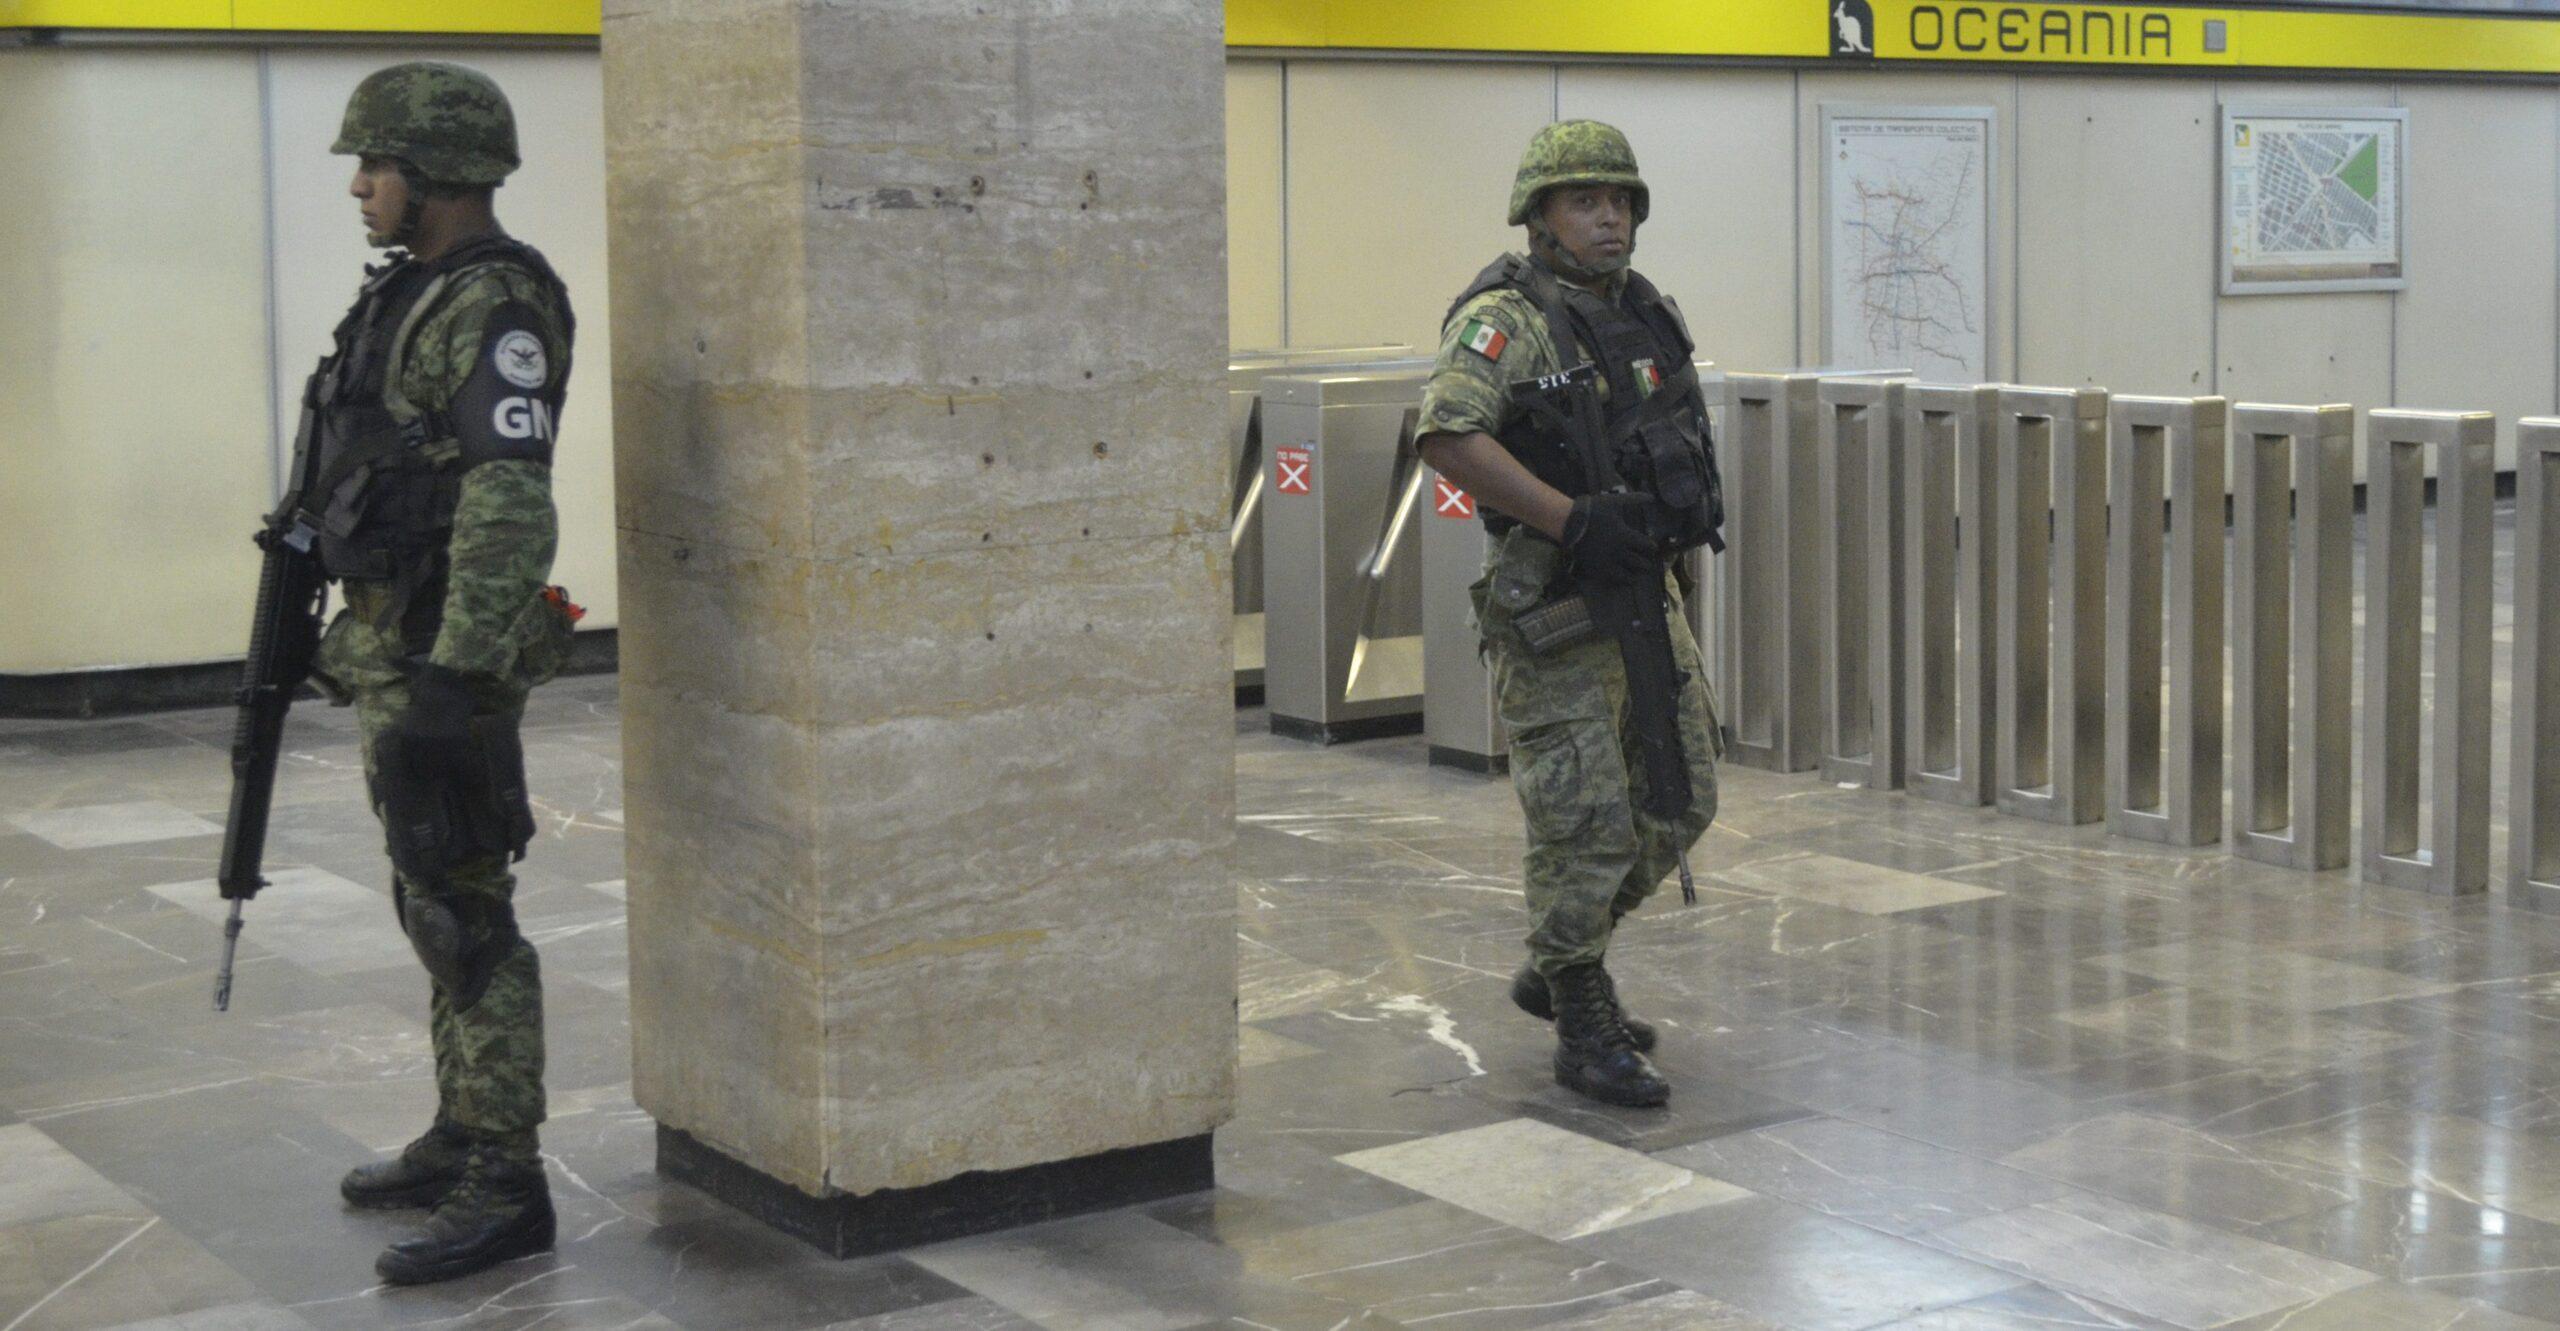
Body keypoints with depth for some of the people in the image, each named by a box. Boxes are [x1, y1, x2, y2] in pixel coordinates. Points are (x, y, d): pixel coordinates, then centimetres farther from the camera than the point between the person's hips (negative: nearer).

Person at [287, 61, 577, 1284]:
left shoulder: (495, 309, -17)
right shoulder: (414, 296, 15)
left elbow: (510, 508, -26)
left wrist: (458, 678, -30)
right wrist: (361, 649, 24)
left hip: (442, 655, -10)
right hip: (390, 647, 10)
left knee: (465, 918, -7)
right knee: (431, 902, 16)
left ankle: (504, 1186, -1)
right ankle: (461, 1140, 27)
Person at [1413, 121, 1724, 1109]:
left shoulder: (1648, 315, 12)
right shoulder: (1507, 318, -12)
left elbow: (1684, 432, 26)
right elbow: (1447, 436, -26)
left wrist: (1690, 498, 5)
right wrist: (1573, 519, -27)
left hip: (1645, 593, 8)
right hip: (1552, 609, -8)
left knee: (1680, 804, 13)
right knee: (1586, 822, -5)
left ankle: (1555, 968, 31)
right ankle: (1584, 1031, 8)